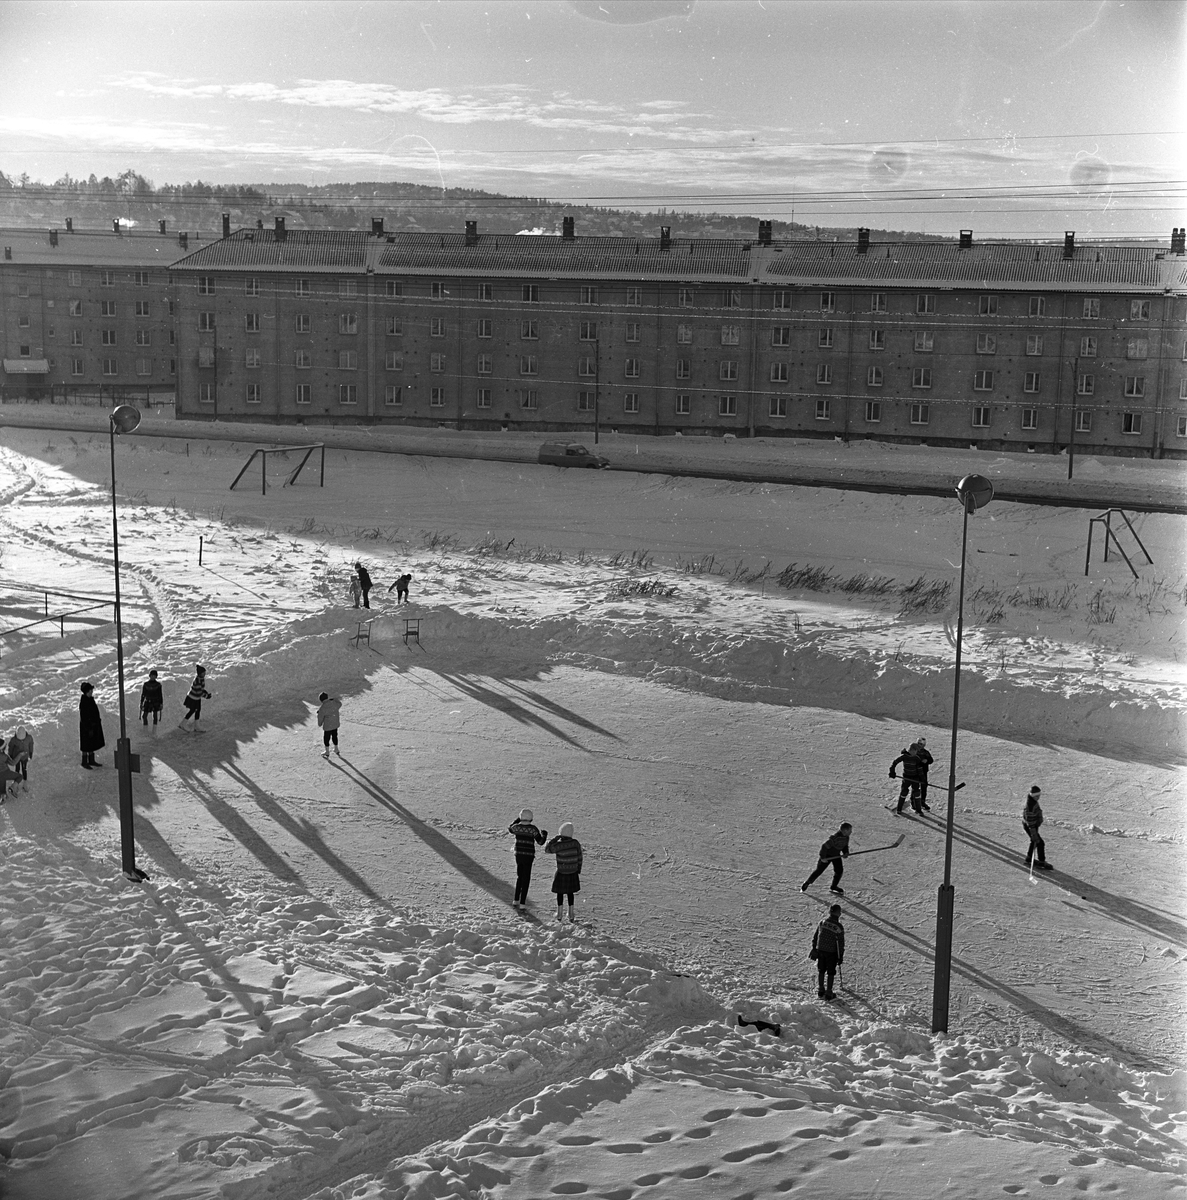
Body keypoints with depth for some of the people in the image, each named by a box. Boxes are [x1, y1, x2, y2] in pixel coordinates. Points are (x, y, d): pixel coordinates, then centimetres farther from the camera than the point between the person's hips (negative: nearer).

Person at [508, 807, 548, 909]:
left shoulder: (516, 827, -4)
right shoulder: (533, 829, -14)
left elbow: (509, 829, 21)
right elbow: (540, 842, -8)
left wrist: (516, 820, 34)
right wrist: (544, 835, 12)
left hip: (518, 855, 3)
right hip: (528, 857, -3)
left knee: (519, 877, 22)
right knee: (526, 880, 6)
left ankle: (516, 900, 18)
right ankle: (522, 903, 4)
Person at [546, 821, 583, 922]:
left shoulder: (559, 845, -23)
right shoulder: (575, 843, -12)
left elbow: (547, 850, -7)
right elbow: (579, 858, -3)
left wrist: (556, 838, -9)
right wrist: (578, 871, 10)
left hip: (561, 873, -3)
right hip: (573, 872, 3)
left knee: (560, 893, 16)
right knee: (570, 893, 18)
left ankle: (559, 915, 23)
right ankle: (571, 915, 21)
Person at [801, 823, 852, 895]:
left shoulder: (846, 837, -7)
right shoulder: (835, 838, -34)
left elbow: (845, 846, 14)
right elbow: (825, 846, -30)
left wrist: (846, 853, -3)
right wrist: (823, 857, -25)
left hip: (836, 855, 7)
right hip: (827, 855, -7)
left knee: (839, 870, -1)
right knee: (819, 870, -2)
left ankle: (833, 886, 18)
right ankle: (806, 883, 14)